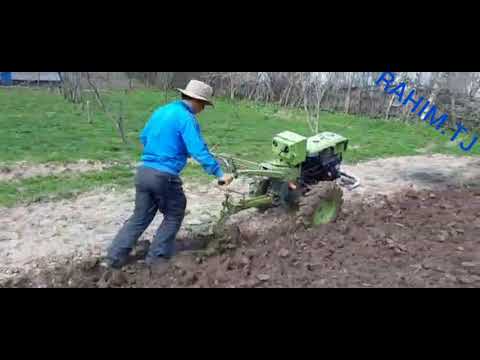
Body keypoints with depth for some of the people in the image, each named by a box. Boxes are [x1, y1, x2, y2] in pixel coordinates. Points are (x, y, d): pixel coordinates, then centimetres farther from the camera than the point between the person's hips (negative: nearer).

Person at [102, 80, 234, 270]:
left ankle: (114, 258, 16)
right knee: (174, 216, 15)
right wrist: (219, 174, -16)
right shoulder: (187, 118, -12)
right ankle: (156, 258, 17)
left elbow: (144, 137, 25)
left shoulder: (161, 110, 13)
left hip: (143, 171, 7)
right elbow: (199, 151, -19)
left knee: (140, 218, 17)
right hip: (164, 176, -7)